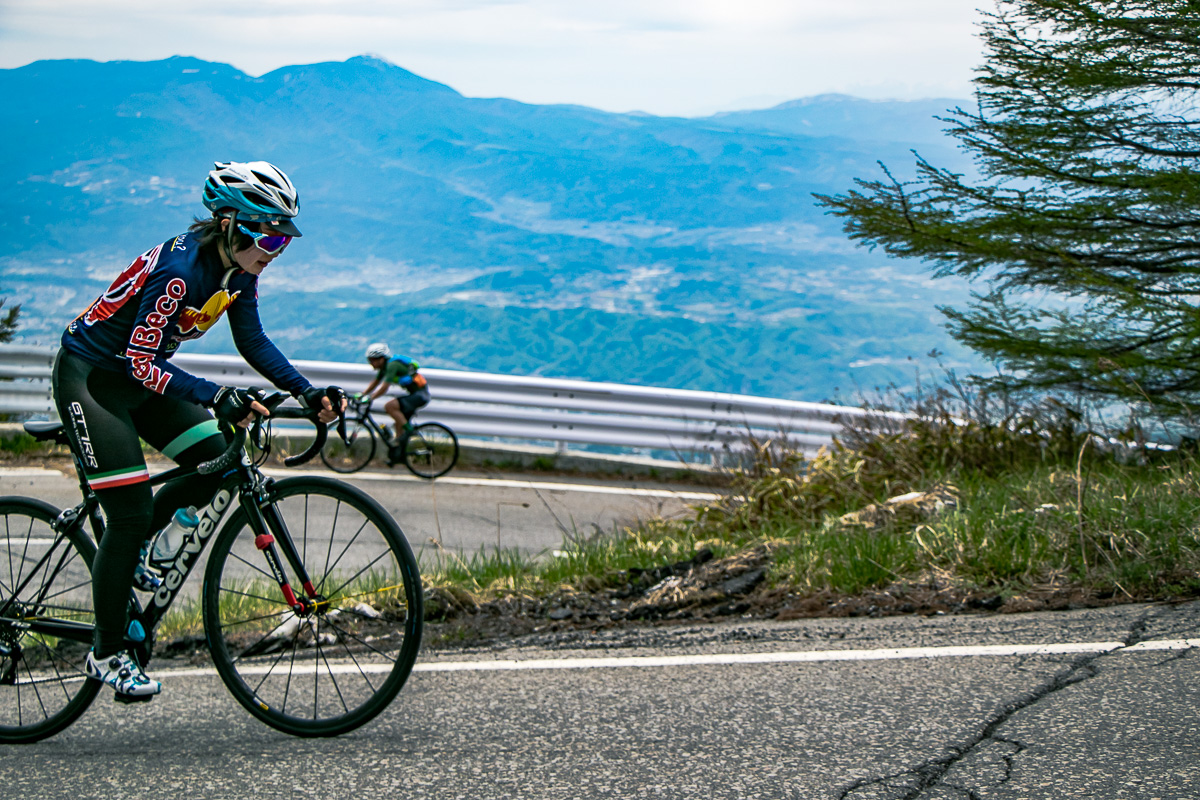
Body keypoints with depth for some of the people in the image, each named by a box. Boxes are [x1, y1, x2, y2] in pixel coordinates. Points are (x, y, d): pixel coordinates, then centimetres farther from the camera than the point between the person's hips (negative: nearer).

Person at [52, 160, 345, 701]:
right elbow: (141, 361, -31)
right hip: (89, 376, -8)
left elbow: (252, 340, 5)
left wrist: (308, 393, -7)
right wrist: (217, 398, -43)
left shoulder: (239, 269, -6)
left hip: (139, 373, 8)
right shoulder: (180, 269, -31)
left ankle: (129, 551, 18)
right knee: (129, 514, -12)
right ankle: (107, 654, 2)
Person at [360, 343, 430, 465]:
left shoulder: (392, 365, -20)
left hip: (420, 395, -10)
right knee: (399, 421, 11)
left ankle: (408, 429, -13)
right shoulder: (384, 366, 9)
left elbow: (384, 387, -26)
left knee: (390, 406, -23)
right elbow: (375, 383, 16)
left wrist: (369, 398, -26)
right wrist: (361, 395, 7)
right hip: (415, 394, 10)